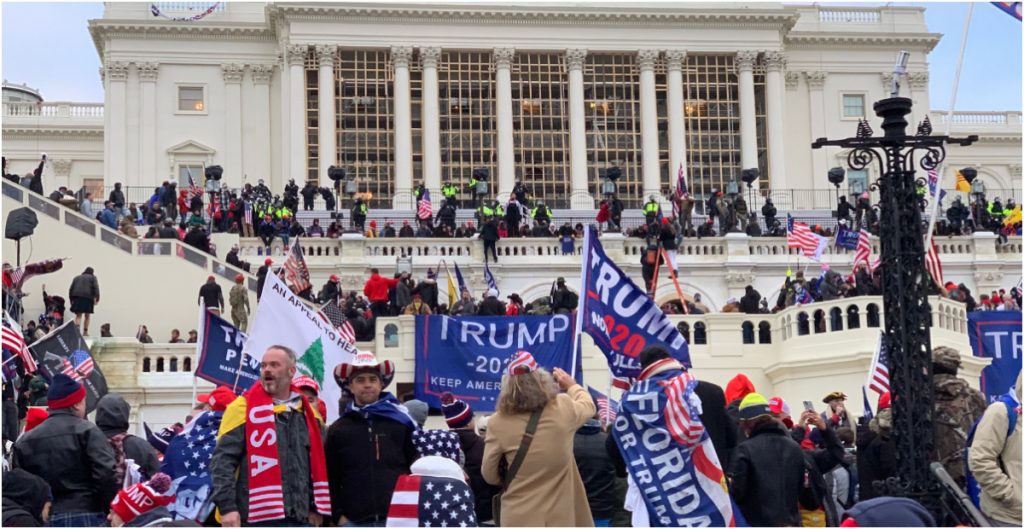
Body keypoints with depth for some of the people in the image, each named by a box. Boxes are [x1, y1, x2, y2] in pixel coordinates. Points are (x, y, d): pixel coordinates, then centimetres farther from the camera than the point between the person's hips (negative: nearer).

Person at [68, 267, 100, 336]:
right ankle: (85, 332, 4)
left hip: (77, 297, 2)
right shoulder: (92, 278, 12)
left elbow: (71, 289, 17)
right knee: (87, 315, 9)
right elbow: (96, 288, -2)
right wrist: (97, 299, -7)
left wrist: (71, 299, 16)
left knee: (78, 315, 0)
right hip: (88, 297, -2)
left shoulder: (77, 278, 22)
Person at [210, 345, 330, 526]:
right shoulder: (244, 409, -1)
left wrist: (316, 508, 14)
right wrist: (227, 506, -15)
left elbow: (318, 465, 21)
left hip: (299, 518, 5)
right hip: (257, 517, -5)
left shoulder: (308, 415, 14)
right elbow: (222, 461, -6)